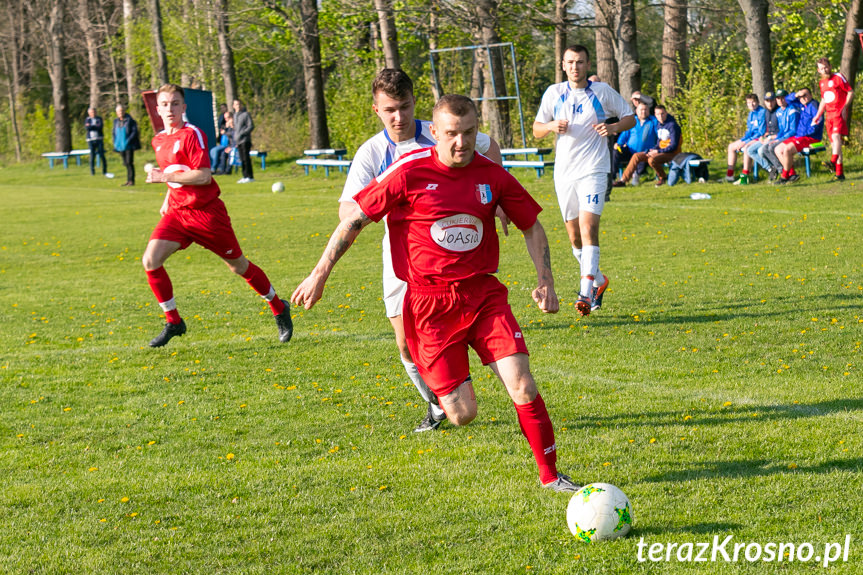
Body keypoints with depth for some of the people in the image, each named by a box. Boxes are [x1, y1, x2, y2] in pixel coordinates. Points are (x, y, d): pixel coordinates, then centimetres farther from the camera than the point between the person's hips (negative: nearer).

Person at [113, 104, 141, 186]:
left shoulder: (130, 120, -8)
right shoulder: (116, 121, 10)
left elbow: (134, 131, -10)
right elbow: (114, 132, 21)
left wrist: (128, 141, -18)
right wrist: (115, 142, 10)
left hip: (129, 145, -6)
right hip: (120, 146, 6)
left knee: (129, 163, -11)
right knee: (126, 163, 9)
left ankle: (131, 180, -9)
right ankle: (128, 181, 14)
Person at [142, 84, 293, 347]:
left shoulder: (192, 135, -14)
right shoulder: (158, 141, 9)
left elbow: (203, 176, -23)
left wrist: (165, 177, -22)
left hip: (207, 213, -6)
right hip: (177, 213, 6)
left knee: (238, 265, 7)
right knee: (150, 261, -13)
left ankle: (279, 308, 29)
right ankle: (173, 322, -1)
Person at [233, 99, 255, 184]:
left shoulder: (246, 114, -5)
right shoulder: (235, 115, 17)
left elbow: (251, 126, -10)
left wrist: (242, 133, -17)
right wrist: (235, 138, 18)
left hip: (245, 140, -7)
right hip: (238, 141, 7)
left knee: (246, 158, -10)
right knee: (242, 159, 7)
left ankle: (250, 177, -9)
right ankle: (245, 176, 11)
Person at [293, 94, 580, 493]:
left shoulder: (492, 175, 0)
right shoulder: (409, 173, -10)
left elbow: (531, 226, 14)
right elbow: (355, 218, -1)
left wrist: (545, 281, 1)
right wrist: (320, 274, 0)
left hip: (483, 294, 3)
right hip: (429, 305, -3)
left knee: (523, 387, -12)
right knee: (462, 415, -4)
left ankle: (550, 475, 5)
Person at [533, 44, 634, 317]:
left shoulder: (602, 92, 0)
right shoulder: (554, 93, 6)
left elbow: (630, 118, 9)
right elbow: (536, 129, 11)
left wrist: (613, 127, -13)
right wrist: (551, 126, -12)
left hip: (593, 170, -4)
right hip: (564, 172, 4)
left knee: (588, 227, -19)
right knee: (575, 237, 9)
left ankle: (586, 293, -25)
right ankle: (599, 280, 33)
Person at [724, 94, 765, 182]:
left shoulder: (762, 112, -14)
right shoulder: (751, 114, 13)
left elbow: (761, 132, -18)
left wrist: (744, 142, -19)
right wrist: (742, 140, -5)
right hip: (750, 138, 10)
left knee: (746, 147, -36)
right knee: (731, 146, 10)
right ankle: (729, 174, 10)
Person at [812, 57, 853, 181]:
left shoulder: (838, 77, -2)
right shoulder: (822, 83, 18)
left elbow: (851, 92, -4)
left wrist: (844, 107, -15)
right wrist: (818, 115, 21)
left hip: (839, 113, -7)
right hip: (829, 114, 7)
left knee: (836, 135, -29)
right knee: (834, 143, 4)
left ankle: (833, 162, -47)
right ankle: (839, 173, 6)